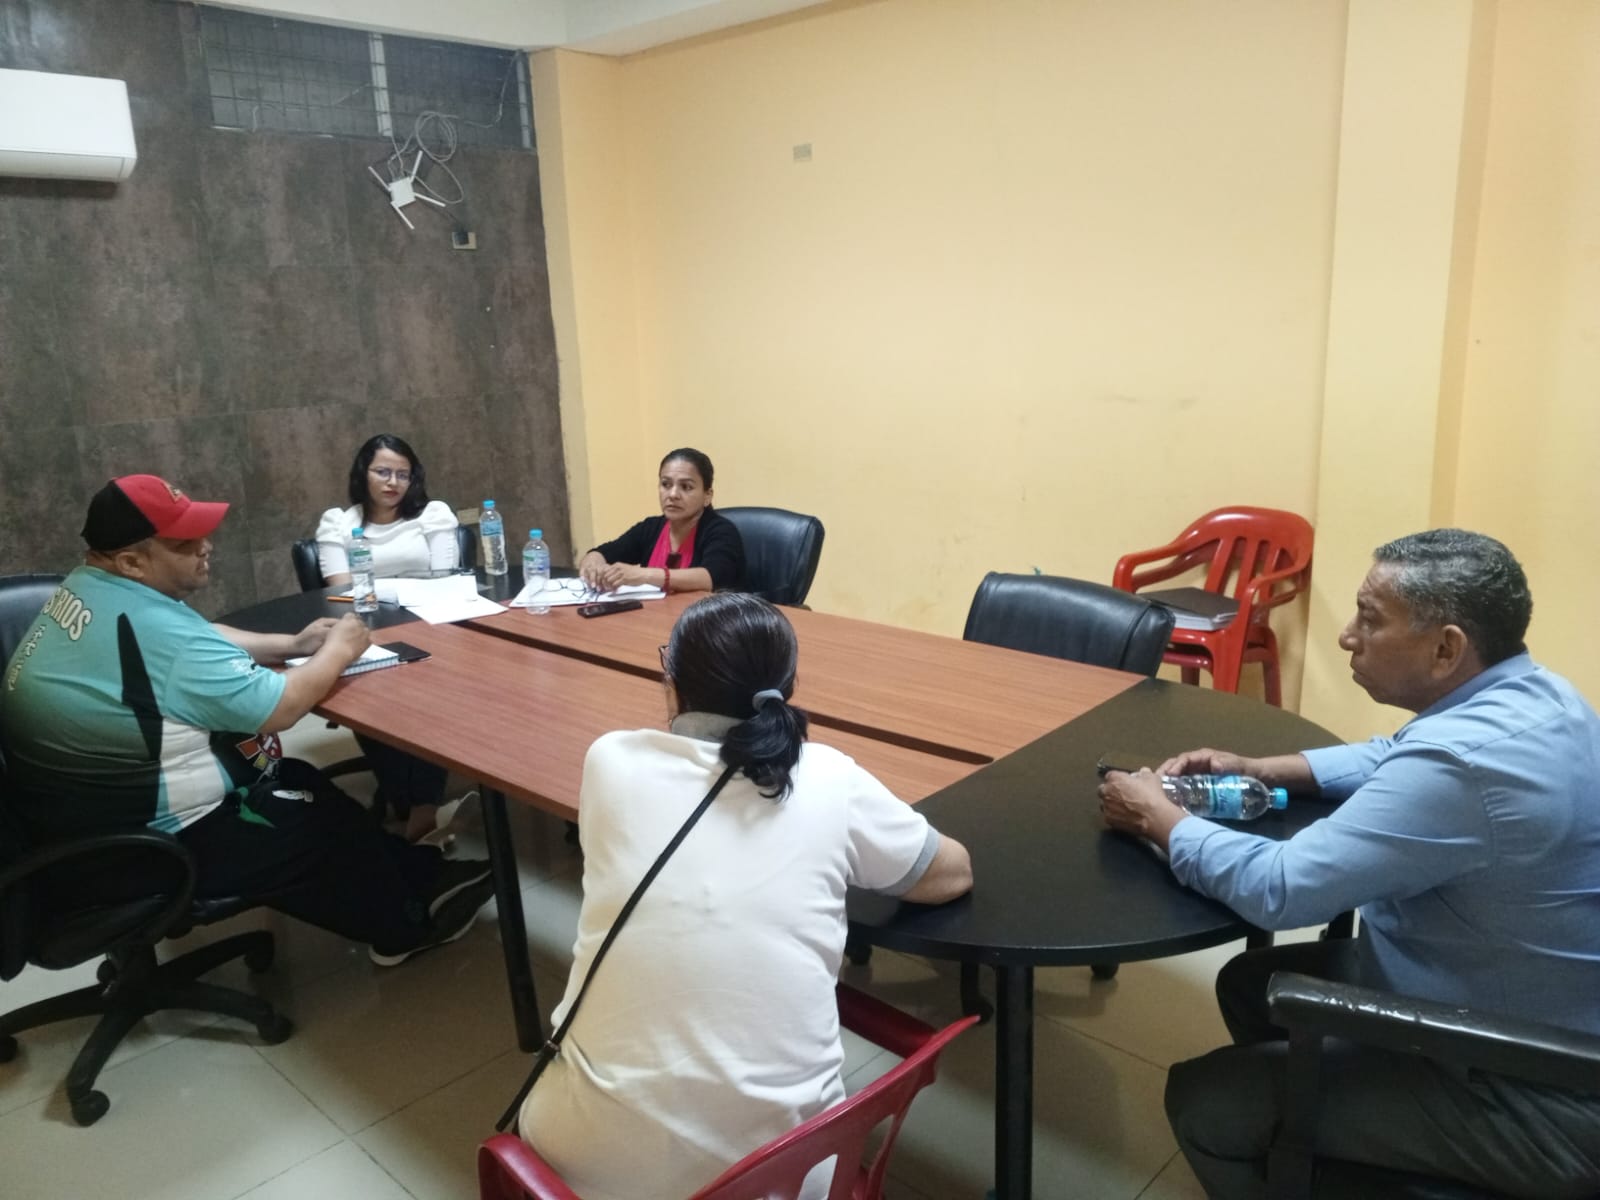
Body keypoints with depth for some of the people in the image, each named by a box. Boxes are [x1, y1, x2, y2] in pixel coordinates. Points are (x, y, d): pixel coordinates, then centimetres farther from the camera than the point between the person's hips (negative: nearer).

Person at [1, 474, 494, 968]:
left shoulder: (90, 587, 0)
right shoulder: (154, 629, -31)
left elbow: (201, 643, 15)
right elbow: (278, 708, -24)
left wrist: (291, 645, 4)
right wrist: (337, 651, -8)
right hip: (133, 846, -9)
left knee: (301, 783, 16)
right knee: (328, 823, 7)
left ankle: (417, 874, 28)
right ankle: (406, 926, 29)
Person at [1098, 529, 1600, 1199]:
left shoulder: (1466, 759, -33)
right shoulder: (1525, 694, -2)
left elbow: (1279, 888, -30)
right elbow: (1392, 760, 17)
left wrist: (1159, 818, -14)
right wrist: (1259, 771, 5)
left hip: (1529, 1099, -9)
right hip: (1535, 1025, 9)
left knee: (1205, 1101, -6)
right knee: (1252, 984, 18)